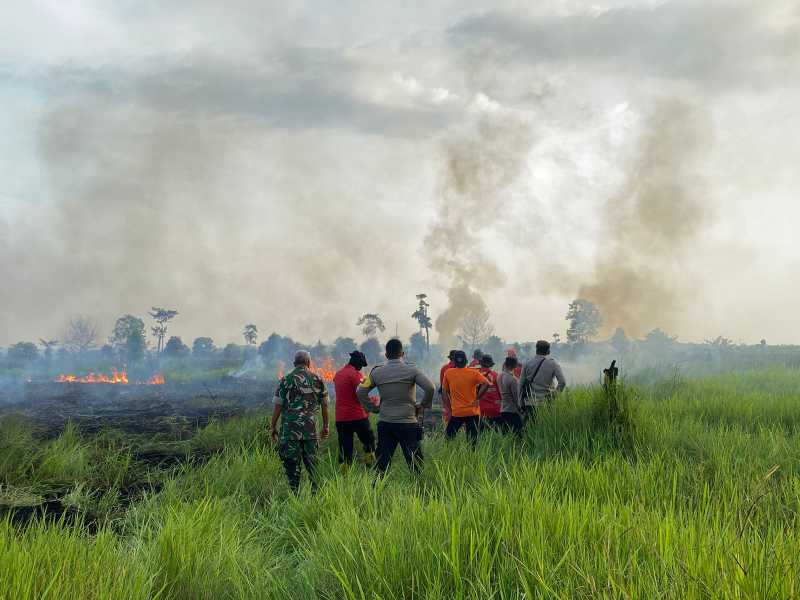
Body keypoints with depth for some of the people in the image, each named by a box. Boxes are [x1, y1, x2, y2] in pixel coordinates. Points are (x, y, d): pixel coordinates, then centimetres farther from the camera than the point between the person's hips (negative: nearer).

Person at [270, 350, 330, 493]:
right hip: (311, 430, 2)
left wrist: (273, 428, 6)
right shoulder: (317, 380, 5)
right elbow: (324, 405, 9)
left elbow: (277, 406, -3)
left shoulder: (286, 380, -2)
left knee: (292, 465, 2)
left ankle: (295, 495, 1)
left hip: (290, 429, -2)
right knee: (311, 464, 11)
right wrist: (325, 426, 19)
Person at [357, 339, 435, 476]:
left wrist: (373, 408, 12)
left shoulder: (377, 372, 3)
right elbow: (430, 388, -14)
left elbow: (361, 392, 4)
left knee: (381, 464, 7)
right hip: (408, 423, -3)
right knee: (415, 464, 3)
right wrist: (423, 405, 0)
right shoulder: (411, 370, -5)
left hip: (384, 423, 3)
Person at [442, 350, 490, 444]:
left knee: (448, 436, 12)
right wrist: (477, 398, -7)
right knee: (472, 440, 6)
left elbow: (444, 392, 4)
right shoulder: (474, 373, -3)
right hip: (472, 412, 0)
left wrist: (450, 408, 10)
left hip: (456, 412, 0)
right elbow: (486, 384, -15)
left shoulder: (448, 373, 1)